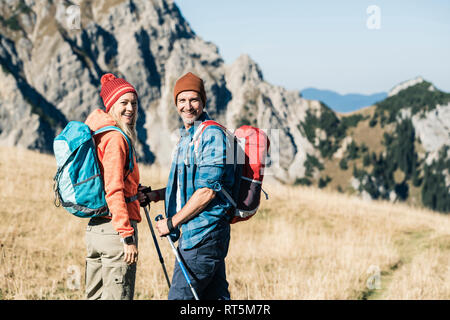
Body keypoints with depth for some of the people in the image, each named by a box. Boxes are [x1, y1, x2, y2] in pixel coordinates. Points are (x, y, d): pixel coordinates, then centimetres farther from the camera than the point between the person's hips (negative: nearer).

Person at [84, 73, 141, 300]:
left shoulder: (97, 134, 16)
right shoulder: (115, 138, -13)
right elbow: (114, 190, -20)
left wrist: (138, 192, 21)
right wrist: (127, 237, -20)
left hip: (93, 228, 10)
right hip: (114, 229, -10)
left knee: (95, 296, 14)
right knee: (118, 296, -5)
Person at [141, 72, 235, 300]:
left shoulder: (212, 135, -13)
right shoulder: (186, 136, 18)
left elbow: (207, 191, -19)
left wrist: (172, 222, -14)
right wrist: (154, 195, 13)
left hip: (204, 233, -10)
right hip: (194, 231, 10)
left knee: (179, 297, -11)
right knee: (216, 296, 11)